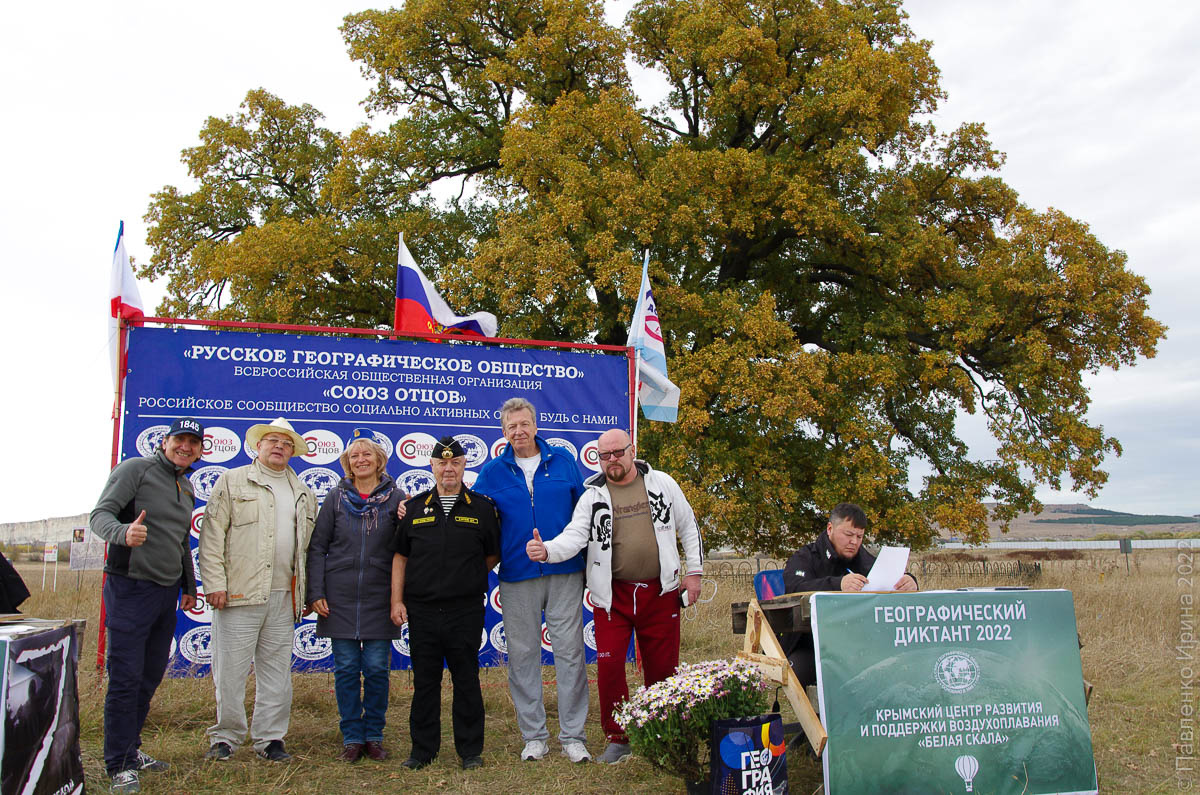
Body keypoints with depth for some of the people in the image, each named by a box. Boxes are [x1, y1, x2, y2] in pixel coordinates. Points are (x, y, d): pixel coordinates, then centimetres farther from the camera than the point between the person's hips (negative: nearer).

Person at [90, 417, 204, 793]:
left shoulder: (187, 489, 17)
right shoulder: (136, 469, -5)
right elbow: (100, 515, -14)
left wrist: (189, 586, 26)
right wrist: (122, 532, -35)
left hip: (167, 592, 7)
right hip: (131, 588, -7)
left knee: (151, 676, 10)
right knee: (126, 677, -5)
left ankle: (130, 748, 23)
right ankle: (120, 764, 5)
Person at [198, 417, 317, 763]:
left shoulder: (303, 493, 17)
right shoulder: (233, 481, 5)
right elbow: (212, 535, -1)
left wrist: (307, 593, 12)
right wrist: (214, 583, -9)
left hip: (284, 598, 4)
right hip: (239, 593, -4)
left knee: (277, 672, 8)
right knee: (231, 669, 1)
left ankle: (270, 738, 17)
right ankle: (225, 737, 15)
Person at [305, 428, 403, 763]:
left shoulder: (395, 498, 2)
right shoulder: (336, 497, 5)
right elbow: (317, 547, 5)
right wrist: (316, 593, -1)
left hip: (379, 597, -1)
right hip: (340, 597, 1)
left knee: (377, 669, 3)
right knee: (346, 669, 5)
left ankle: (374, 737, 17)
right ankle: (352, 738, 17)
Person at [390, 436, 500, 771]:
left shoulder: (482, 508, 3)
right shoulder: (415, 507, 8)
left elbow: (493, 556, 9)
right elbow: (400, 556, 10)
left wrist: (467, 580, 4)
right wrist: (397, 601, 4)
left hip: (465, 611, -2)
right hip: (421, 610, 2)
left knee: (466, 681, 6)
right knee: (424, 682, 10)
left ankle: (470, 750, 18)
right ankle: (423, 749, 23)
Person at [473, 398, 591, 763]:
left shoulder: (563, 460, 6)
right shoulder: (492, 472, 6)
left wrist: (589, 562, 8)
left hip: (564, 573, -1)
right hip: (517, 576, 1)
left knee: (570, 652, 1)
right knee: (523, 656, 7)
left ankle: (573, 736, 12)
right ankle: (534, 736, 20)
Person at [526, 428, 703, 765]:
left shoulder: (662, 483, 4)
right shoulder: (592, 496, 2)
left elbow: (688, 527, 12)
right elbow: (575, 536, -9)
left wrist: (694, 571, 6)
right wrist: (547, 550, -30)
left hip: (660, 592, 0)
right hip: (612, 595, 0)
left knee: (662, 667, 7)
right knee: (609, 666, -3)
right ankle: (618, 739, 16)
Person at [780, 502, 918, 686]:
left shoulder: (862, 559, 18)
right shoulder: (804, 558, 1)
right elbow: (795, 589, -20)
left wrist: (908, 583, -18)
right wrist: (838, 584, -38)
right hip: (808, 648, -4)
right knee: (798, 670, -34)